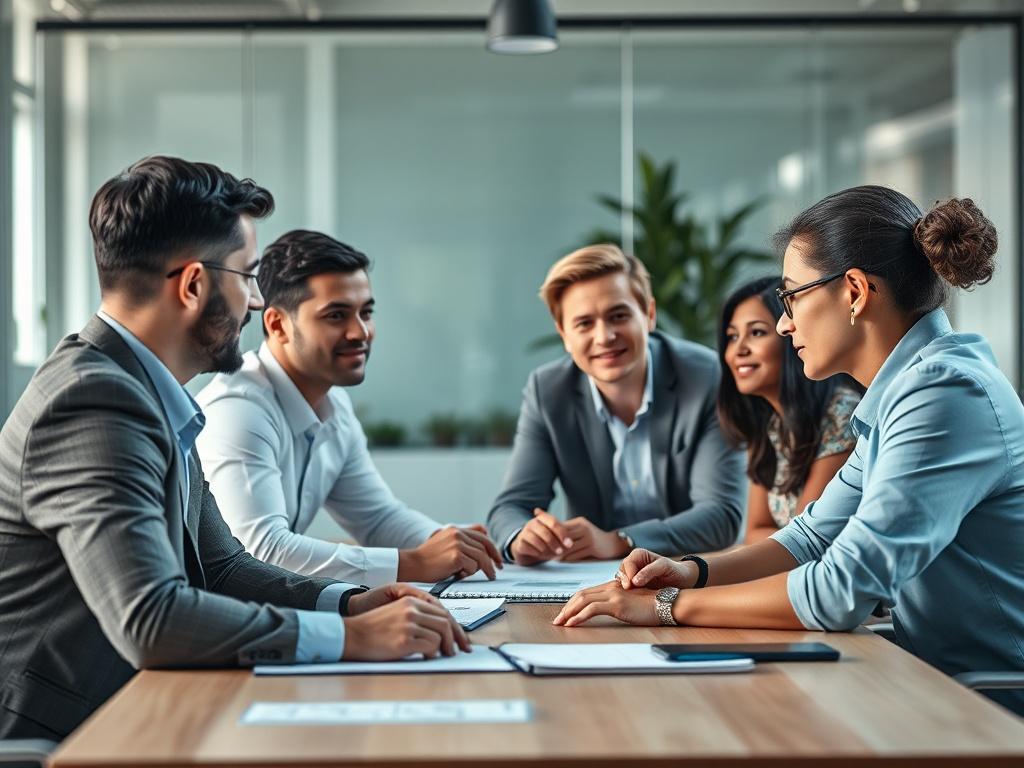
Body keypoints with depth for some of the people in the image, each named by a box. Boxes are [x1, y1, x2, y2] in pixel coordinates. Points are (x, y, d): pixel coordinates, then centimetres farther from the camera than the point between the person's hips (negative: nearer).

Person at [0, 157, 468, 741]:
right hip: (52, 742, -9)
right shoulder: (94, 401, -19)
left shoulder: (149, 396, 10)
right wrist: (351, 635, -24)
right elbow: (149, 620, -29)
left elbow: (221, 566, 16)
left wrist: (349, 602, 0)